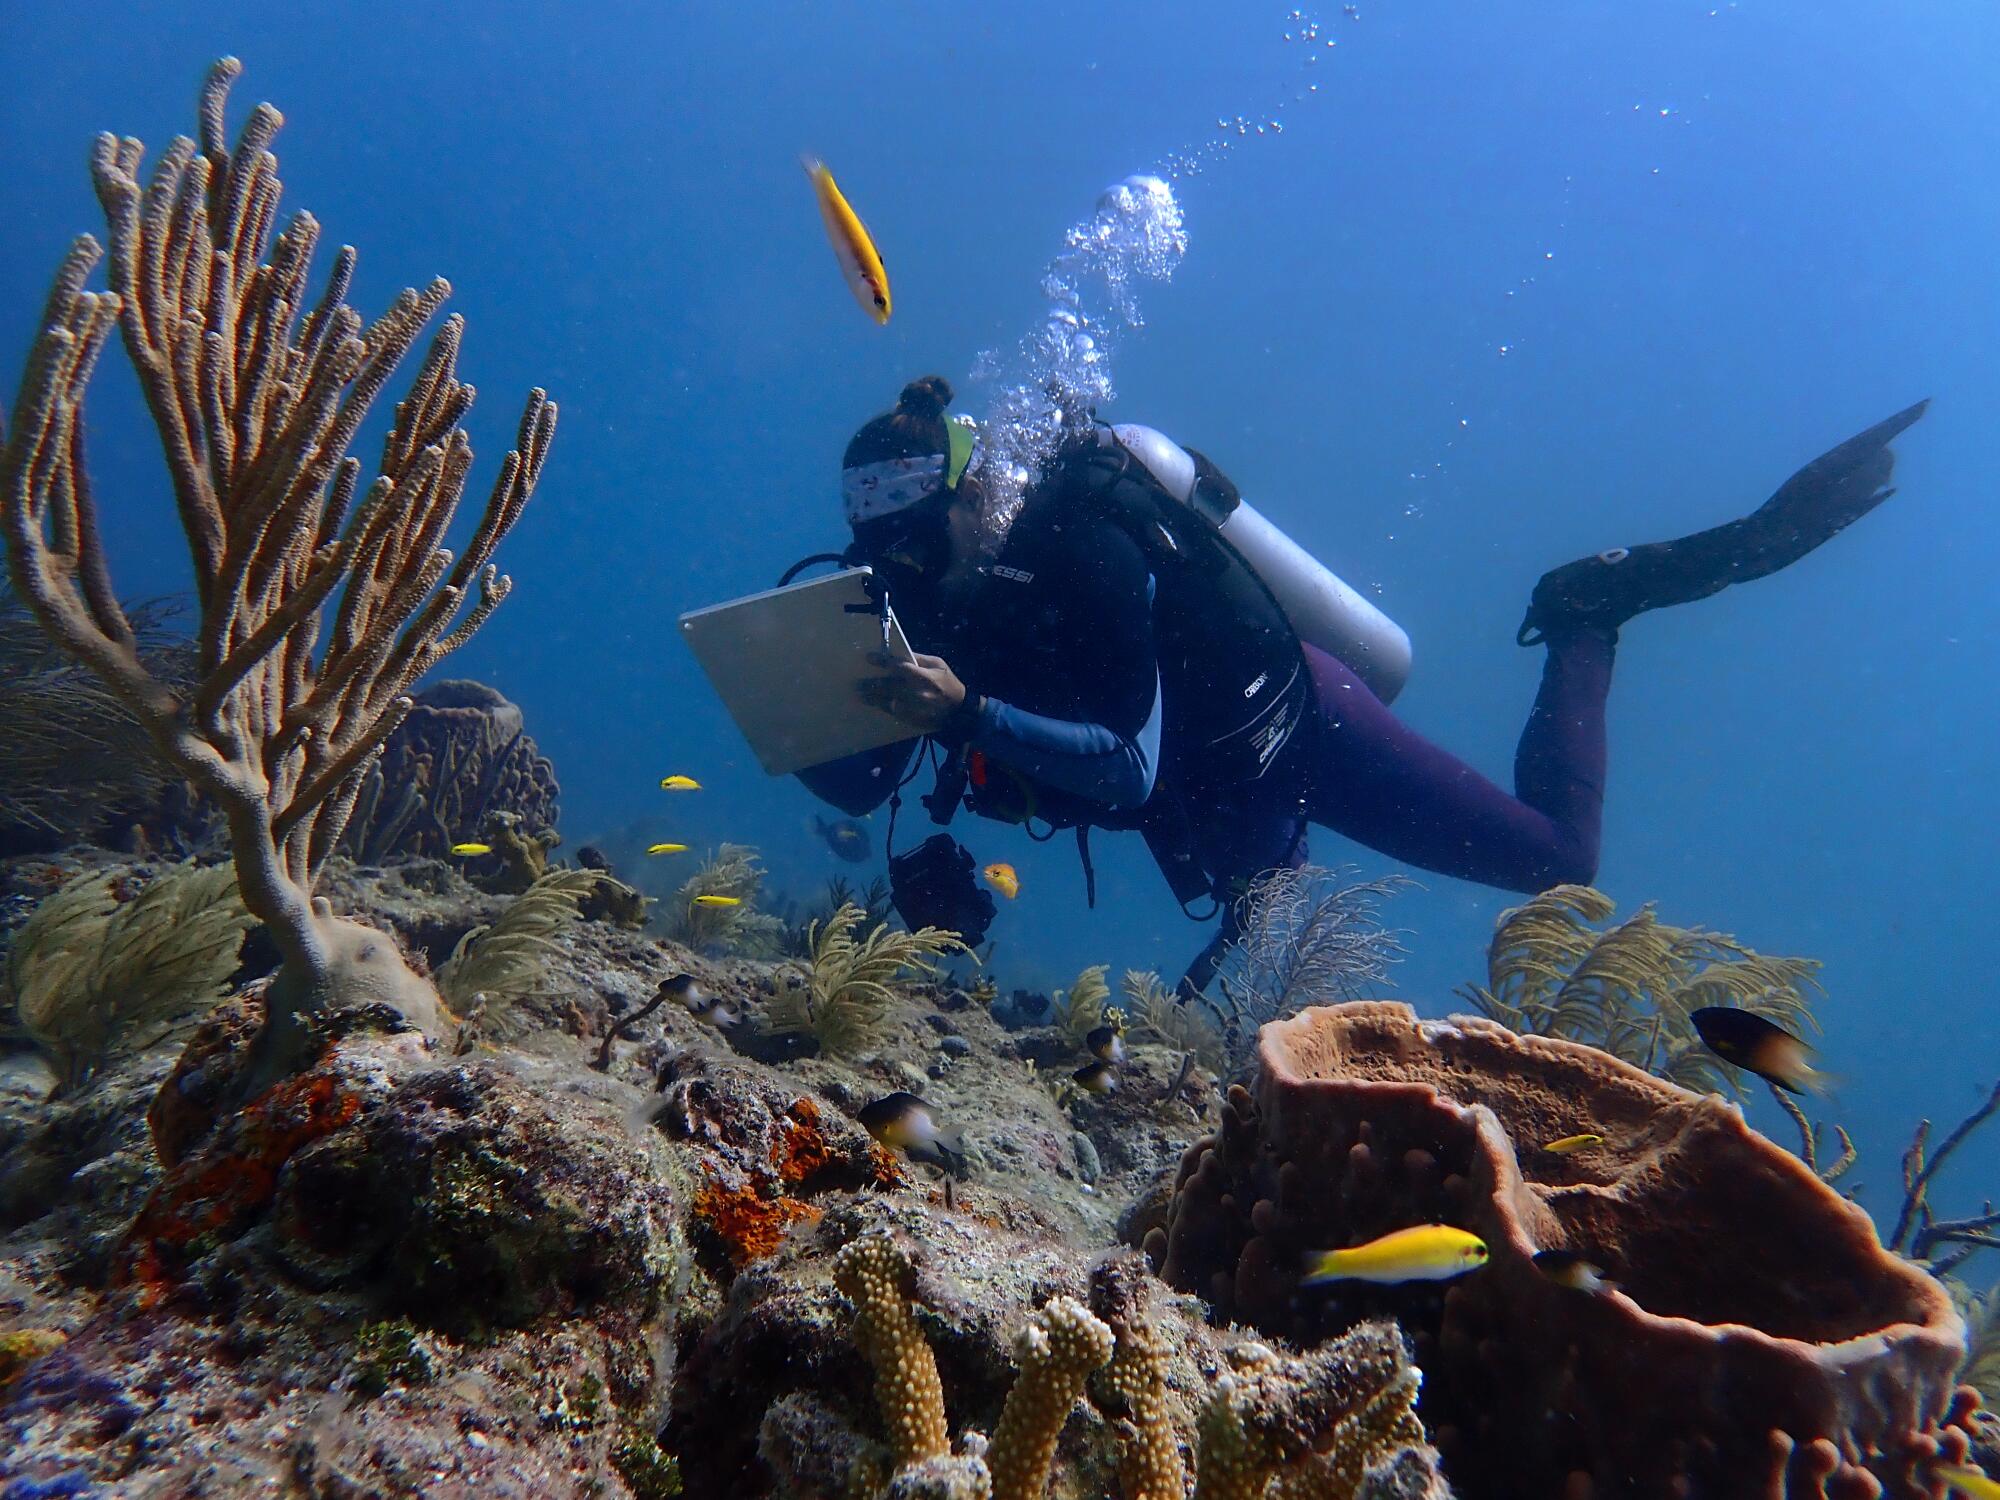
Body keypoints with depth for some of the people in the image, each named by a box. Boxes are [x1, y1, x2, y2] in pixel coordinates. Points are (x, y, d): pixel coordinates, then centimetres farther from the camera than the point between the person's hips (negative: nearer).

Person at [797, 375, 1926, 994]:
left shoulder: (1077, 545, -30)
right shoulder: (941, 606, -6)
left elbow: (1130, 765, -36)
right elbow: (862, 787, -7)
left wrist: (968, 712, -44)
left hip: (1292, 727, -8)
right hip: (1224, 798, 8)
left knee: (1559, 858, -2)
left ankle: (1597, 603, 16)